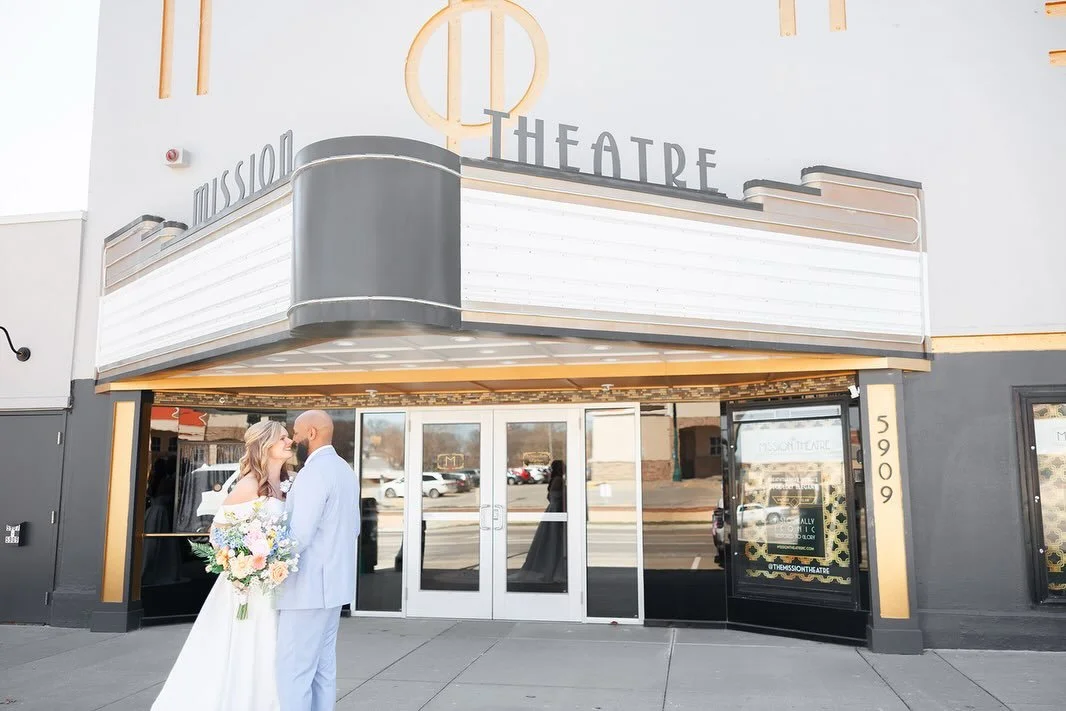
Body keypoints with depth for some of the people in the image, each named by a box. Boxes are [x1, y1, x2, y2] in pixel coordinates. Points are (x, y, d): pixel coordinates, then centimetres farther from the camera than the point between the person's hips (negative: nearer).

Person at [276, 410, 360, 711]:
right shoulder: (345, 469, 12)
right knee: (323, 668, 14)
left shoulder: (314, 472, -17)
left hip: (309, 586, -10)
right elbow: (354, 528, 19)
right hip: (332, 581, 10)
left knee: (294, 671, -4)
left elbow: (299, 536, -22)